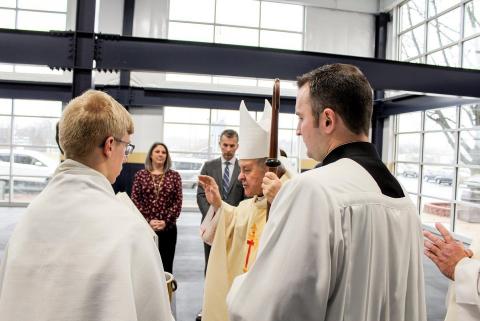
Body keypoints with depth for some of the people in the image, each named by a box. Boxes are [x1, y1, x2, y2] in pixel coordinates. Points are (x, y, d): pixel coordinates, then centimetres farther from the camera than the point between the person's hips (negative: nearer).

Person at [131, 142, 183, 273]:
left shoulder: (174, 176, 3)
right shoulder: (140, 175, 3)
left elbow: (178, 201, 0)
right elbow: (135, 200, 0)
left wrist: (166, 221, -9)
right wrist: (148, 221, -9)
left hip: (168, 228, 0)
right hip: (145, 227, 0)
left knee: (166, 265, 7)